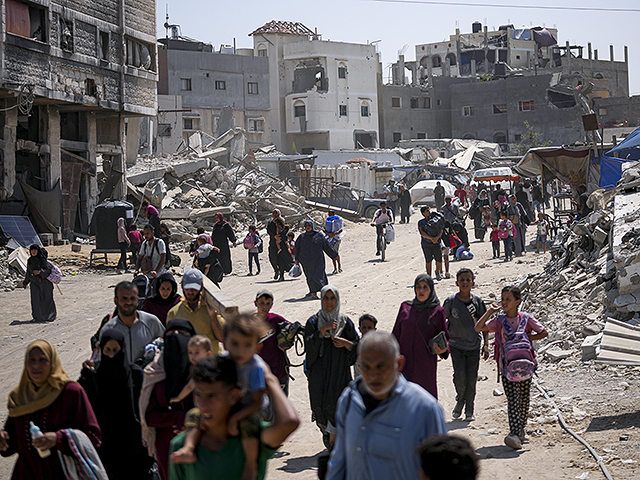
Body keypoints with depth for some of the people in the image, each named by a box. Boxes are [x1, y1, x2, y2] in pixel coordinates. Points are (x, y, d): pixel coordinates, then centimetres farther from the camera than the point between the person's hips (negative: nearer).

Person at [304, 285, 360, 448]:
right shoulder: (313, 321, 4)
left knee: (335, 405, -8)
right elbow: (309, 343, -10)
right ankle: (326, 430, 34)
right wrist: (324, 329, -19)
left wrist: (346, 343, -13)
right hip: (319, 370, 1)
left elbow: (358, 345, 6)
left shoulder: (345, 321, 5)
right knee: (319, 406, 5)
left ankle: (332, 441, 0)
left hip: (339, 370, -1)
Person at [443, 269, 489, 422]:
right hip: (456, 345, -1)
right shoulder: (450, 301, -4)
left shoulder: (477, 301, 1)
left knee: (471, 379, 1)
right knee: (460, 377, -12)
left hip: (474, 346, 1)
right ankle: (460, 401, 17)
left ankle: (469, 411, 16)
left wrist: (486, 344, 3)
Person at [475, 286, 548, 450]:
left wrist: (526, 338, -7)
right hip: (506, 365, -1)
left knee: (523, 399, 9)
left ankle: (521, 429, 27)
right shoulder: (499, 320, 1)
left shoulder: (526, 318, -1)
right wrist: (490, 310, -9)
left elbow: (544, 333, 5)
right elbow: (478, 328, -10)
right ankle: (515, 434, -18)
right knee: (513, 399, -11)